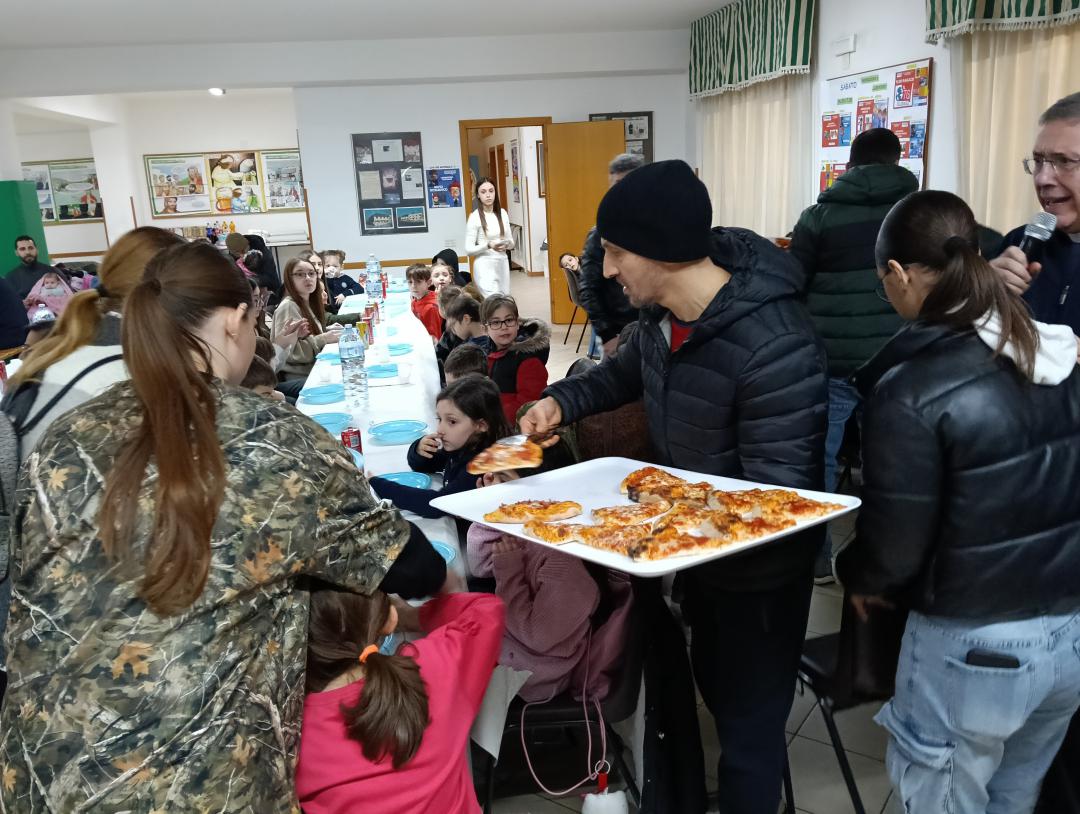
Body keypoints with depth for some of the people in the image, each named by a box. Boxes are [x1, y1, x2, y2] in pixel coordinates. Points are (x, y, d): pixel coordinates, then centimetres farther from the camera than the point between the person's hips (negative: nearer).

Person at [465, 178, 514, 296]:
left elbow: (511, 243, 13)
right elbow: (468, 249, -9)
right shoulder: (475, 217, -8)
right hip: (485, 265, -5)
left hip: (502, 263, 5)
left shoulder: (502, 213, 7)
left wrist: (507, 243, -10)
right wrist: (488, 245, -23)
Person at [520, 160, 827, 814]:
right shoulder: (664, 312, -7)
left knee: (748, 733, 12)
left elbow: (776, 496, -28)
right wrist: (563, 399, -1)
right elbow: (630, 369, 15)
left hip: (758, 574, -7)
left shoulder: (774, 348, -33)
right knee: (717, 694, 28)